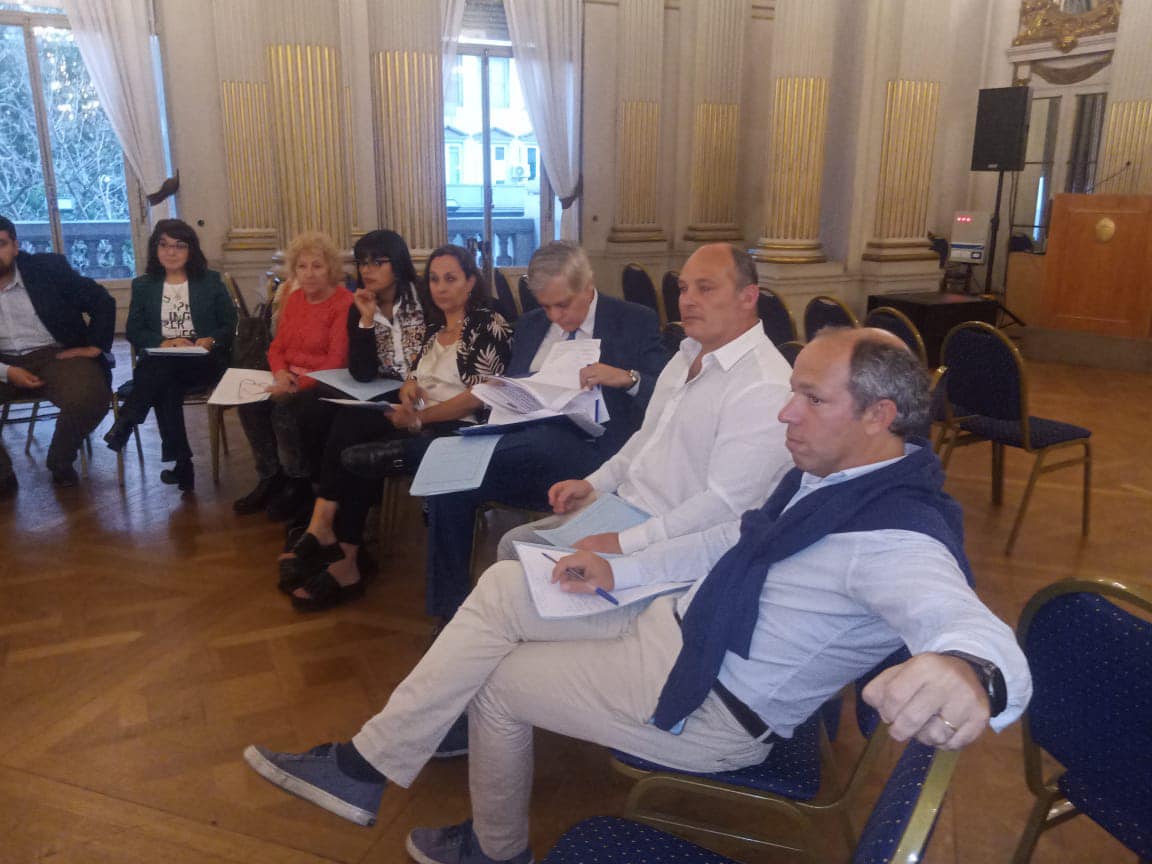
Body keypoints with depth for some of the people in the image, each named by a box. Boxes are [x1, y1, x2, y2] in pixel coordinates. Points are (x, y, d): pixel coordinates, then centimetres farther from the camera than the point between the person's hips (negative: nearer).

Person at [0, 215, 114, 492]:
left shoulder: (48, 267, -1)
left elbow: (102, 302, 4)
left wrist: (94, 347, -4)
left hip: (55, 355, -1)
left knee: (91, 397, -33)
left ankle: (60, 463, -3)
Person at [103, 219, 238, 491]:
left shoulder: (211, 281, 13)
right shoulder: (143, 285, 17)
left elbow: (230, 324, 7)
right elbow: (134, 331, 8)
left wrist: (210, 341, -14)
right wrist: (164, 343, -12)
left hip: (203, 362, -1)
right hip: (158, 362, 1)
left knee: (163, 368, -36)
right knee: (166, 386, -35)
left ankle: (124, 425, -28)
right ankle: (181, 463, -32)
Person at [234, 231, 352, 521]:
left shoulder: (344, 303, -12)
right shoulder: (294, 299, 12)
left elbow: (337, 361, -18)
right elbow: (276, 347, 13)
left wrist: (299, 385, -28)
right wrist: (281, 373, -10)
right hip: (291, 379, 7)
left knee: (285, 409, -31)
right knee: (250, 404, -19)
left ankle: (299, 485, -8)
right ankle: (270, 480, -2)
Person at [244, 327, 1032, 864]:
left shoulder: (897, 537, -27)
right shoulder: (830, 471, 2)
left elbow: (982, 632, -43)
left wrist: (968, 674, -68)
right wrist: (622, 570, 6)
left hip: (704, 706, -9)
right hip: (674, 621, 9)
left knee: (497, 683, 4)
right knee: (502, 587, 4)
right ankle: (367, 766, 12)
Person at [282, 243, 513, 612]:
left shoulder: (490, 325, -3)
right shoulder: (434, 326, 20)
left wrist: (419, 417, -19)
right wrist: (407, 388, -6)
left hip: (462, 430, -7)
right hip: (421, 423, 7)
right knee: (350, 420, -23)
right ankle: (323, 532, -30)